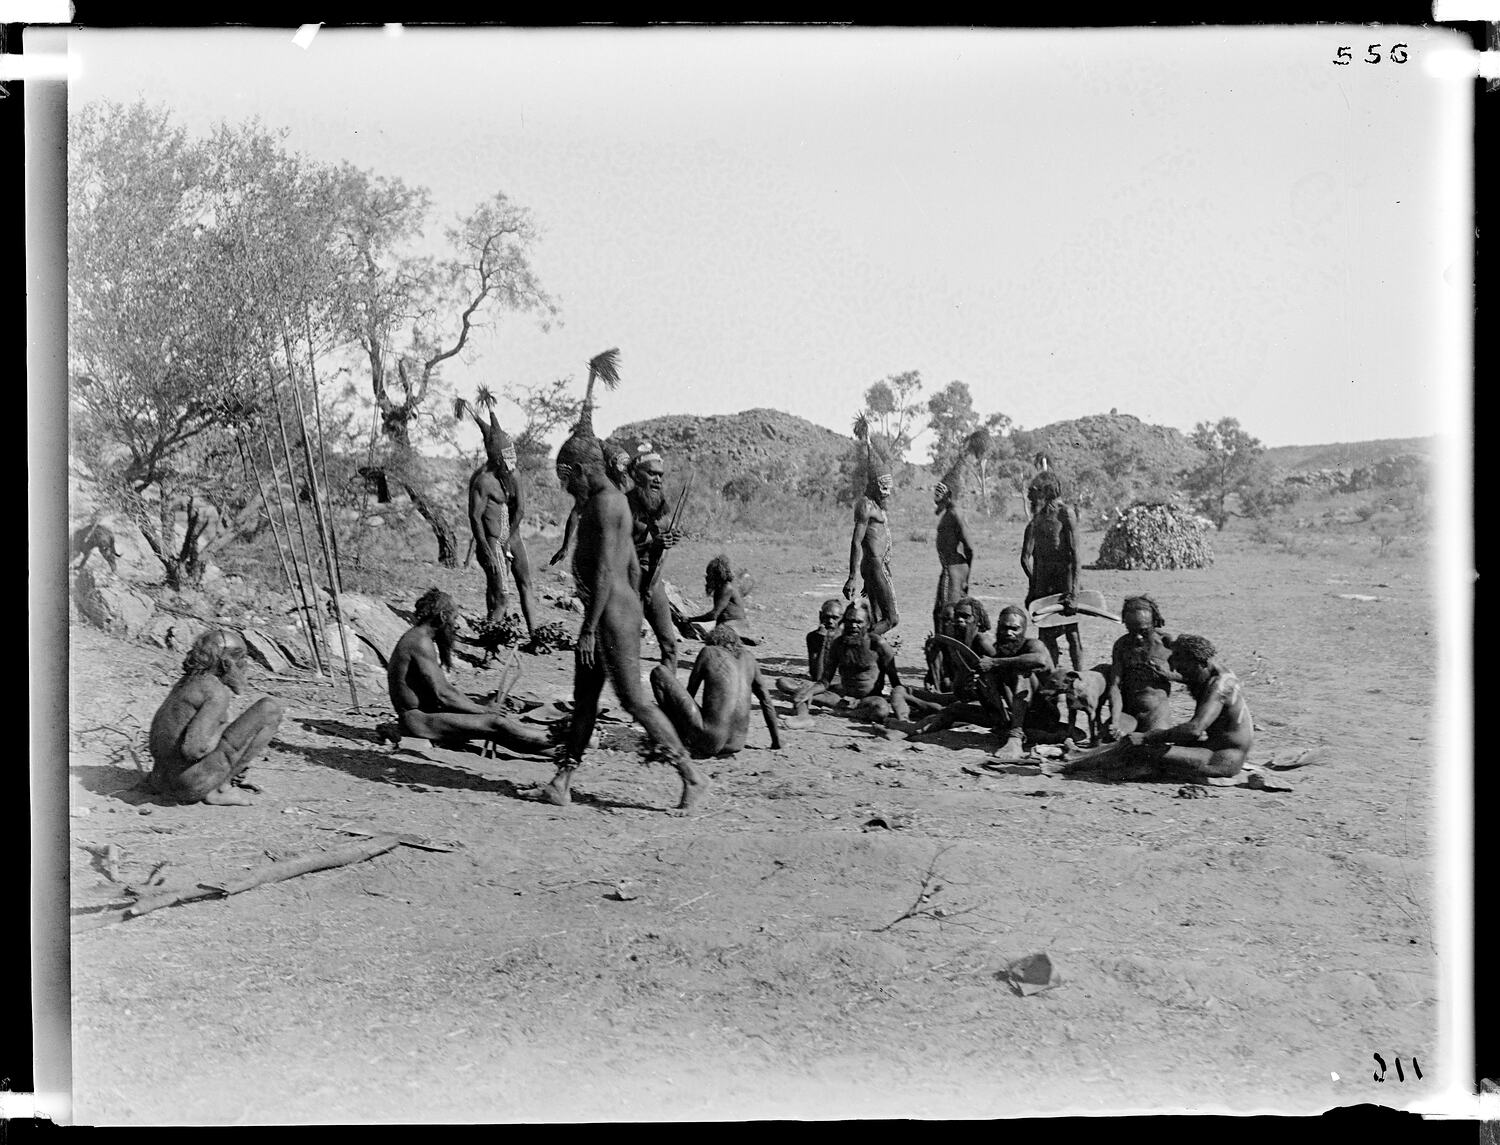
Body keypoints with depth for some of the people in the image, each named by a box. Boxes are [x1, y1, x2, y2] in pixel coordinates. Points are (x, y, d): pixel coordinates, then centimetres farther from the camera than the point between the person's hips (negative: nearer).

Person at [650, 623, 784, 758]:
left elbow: (690, 692, 14)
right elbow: (766, 701, 21)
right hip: (735, 743, 6)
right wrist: (776, 742, 30)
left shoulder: (708, 651, 5)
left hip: (708, 739, -6)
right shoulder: (747, 657, 16)